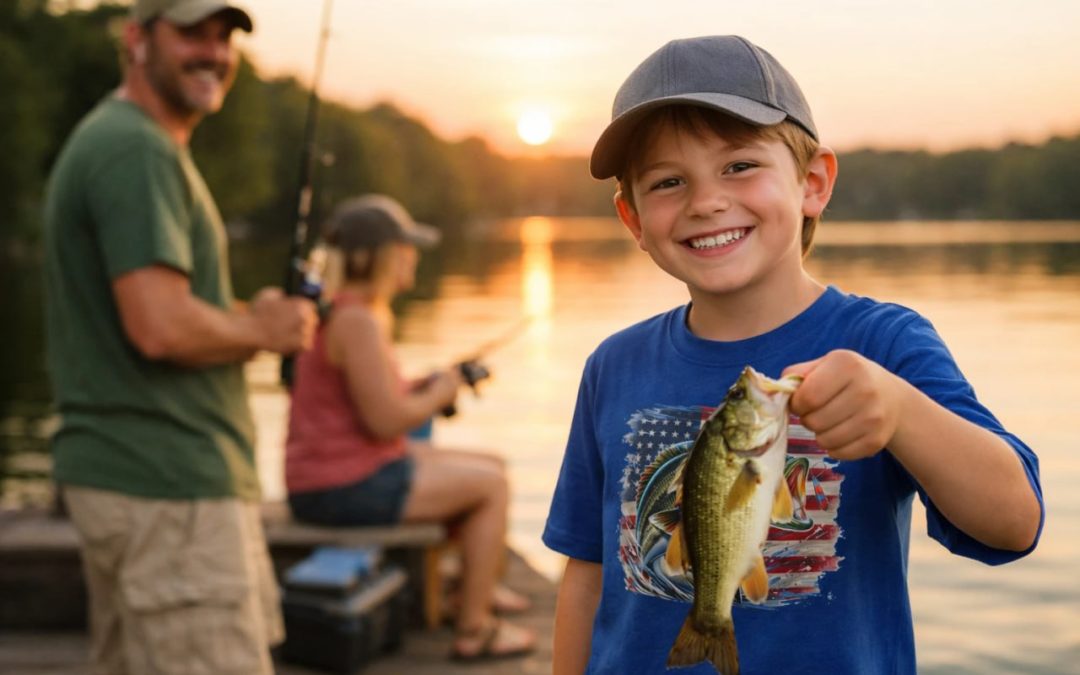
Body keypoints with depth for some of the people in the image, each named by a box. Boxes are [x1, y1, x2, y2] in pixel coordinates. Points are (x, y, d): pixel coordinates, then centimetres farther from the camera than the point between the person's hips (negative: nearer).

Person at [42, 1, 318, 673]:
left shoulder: (111, 140, 18)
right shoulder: (138, 150, -15)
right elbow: (161, 328, -25)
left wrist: (246, 315, 8)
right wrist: (262, 329, -8)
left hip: (118, 473, 11)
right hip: (169, 487, -11)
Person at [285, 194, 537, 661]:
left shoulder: (333, 307, 12)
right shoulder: (359, 320, -21)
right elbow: (386, 420, -23)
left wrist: (426, 386, 4)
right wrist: (439, 395, -6)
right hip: (346, 487, -11)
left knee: (487, 467, 20)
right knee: (491, 484, -2)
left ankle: (477, 586, 37)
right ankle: (474, 630, 5)